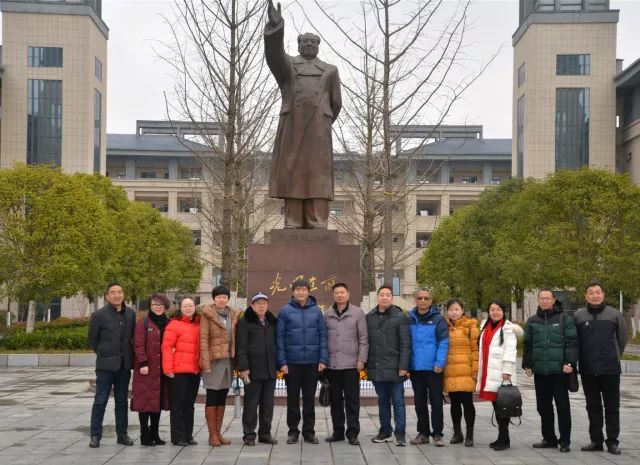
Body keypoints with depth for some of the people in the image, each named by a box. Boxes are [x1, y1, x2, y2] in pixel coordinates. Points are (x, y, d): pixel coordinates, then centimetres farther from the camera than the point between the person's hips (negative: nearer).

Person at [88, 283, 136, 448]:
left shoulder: (131, 314, 4)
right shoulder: (99, 315, -6)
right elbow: (92, 340, 2)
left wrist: (129, 356, 10)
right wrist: (104, 355, 9)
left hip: (124, 366, 4)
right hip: (106, 366, -4)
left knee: (122, 401, 11)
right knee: (100, 401, -2)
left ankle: (122, 434, 17)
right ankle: (95, 436, 5)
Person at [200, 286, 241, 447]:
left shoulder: (233, 315, 12)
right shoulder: (207, 315, -3)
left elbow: (235, 339, 14)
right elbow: (203, 339, -8)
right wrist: (206, 363, -15)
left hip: (228, 361, 5)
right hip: (214, 360, -5)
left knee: (222, 398, 9)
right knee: (212, 397, -1)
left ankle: (218, 433, 16)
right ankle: (212, 434, 3)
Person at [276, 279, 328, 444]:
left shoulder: (316, 311, 3)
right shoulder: (285, 311, -1)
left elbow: (323, 336, 3)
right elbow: (280, 337, -2)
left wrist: (323, 359, -4)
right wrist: (282, 362, -8)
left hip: (312, 362, 1)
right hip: (292, 362, -1)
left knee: (309, 398, 9)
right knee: (293, 398, 8)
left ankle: (309, 432, 18)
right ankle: (293, 432, 18)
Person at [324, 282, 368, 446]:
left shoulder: (357, 313, 0)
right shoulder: (327, 314, 8)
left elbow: (363, 338, -2)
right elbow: (323, 338, 10)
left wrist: (362, 359, -8)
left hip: (351, 364, -3)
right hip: (332, 364, 3)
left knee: (352, 400, -1)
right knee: (335, 400, 10)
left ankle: (352, 433, 4)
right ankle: (338, 431, 19)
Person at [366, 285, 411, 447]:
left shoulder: (400, 317, -3)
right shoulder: (369, 317, 9)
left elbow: (405, 344, -7)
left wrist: (403, 366, -13)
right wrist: (365, 365, 6)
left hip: (394, 368, -4)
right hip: (376, 368, 4)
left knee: (398, 401, 1)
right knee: (382, 401, 13)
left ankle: (400, 433, 5)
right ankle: (385, 431, 22)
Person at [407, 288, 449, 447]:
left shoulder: (438, 319, -4)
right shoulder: (410, 319, 6)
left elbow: (444, 343, -8)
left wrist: (440, 363, -17)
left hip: (433, 368, -4)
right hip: (415, 368, 4)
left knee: (436, 401, 2)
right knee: (420, 402, 11)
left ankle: (437, 434, 10)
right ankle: (423, 433, 20)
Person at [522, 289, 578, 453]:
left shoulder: (564, 319, 0)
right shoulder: (532, 321, 11)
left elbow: (572, 342, -5)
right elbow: (527, 345, 14)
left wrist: (570, 362, -13)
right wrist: (527, 364, 9)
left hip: (559, 370, -4)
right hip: (539, 371, 4)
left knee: (563, 406, 0)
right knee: (543, 406, 9)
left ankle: (565, 441, 6)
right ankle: (549, 438, 19)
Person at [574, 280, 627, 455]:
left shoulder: (615, 314, 0)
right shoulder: (578, 316, 2)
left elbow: (622, 338, 9)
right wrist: (581, 358, 10)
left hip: (610, 369, -1)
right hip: (587, 369, 1)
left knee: (612, 407, 4)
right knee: (593, 406, 9)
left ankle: (612, 441, 11)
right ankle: (596, 440, 17)